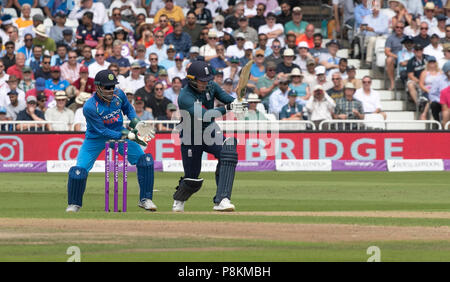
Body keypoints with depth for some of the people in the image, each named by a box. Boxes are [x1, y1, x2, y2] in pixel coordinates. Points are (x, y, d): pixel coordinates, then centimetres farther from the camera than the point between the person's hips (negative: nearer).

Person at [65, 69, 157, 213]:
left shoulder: (118, 94, -13)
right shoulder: (90, 107, -29)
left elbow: (128, 108, 9)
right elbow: (102, 131, -26)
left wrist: (134, 120, -11)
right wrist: (125, 135, -32)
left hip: (119, 133, 4)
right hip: (96, 139, -4)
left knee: (145, 160, -11)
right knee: (78, 171, -17)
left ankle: (145, 199, 3)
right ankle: (74, 203, 10)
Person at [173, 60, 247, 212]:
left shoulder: (210, 86, -7)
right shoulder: (185, 97, -27)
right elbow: (204, 115, -40)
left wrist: (237, 103, -30)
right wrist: (227, 108, -51)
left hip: (210, 134, 5)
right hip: (191, 138, -4)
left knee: (229, 152, -26)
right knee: (192, 180, 3)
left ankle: (221, 200, -29)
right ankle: (179, 199, 41)